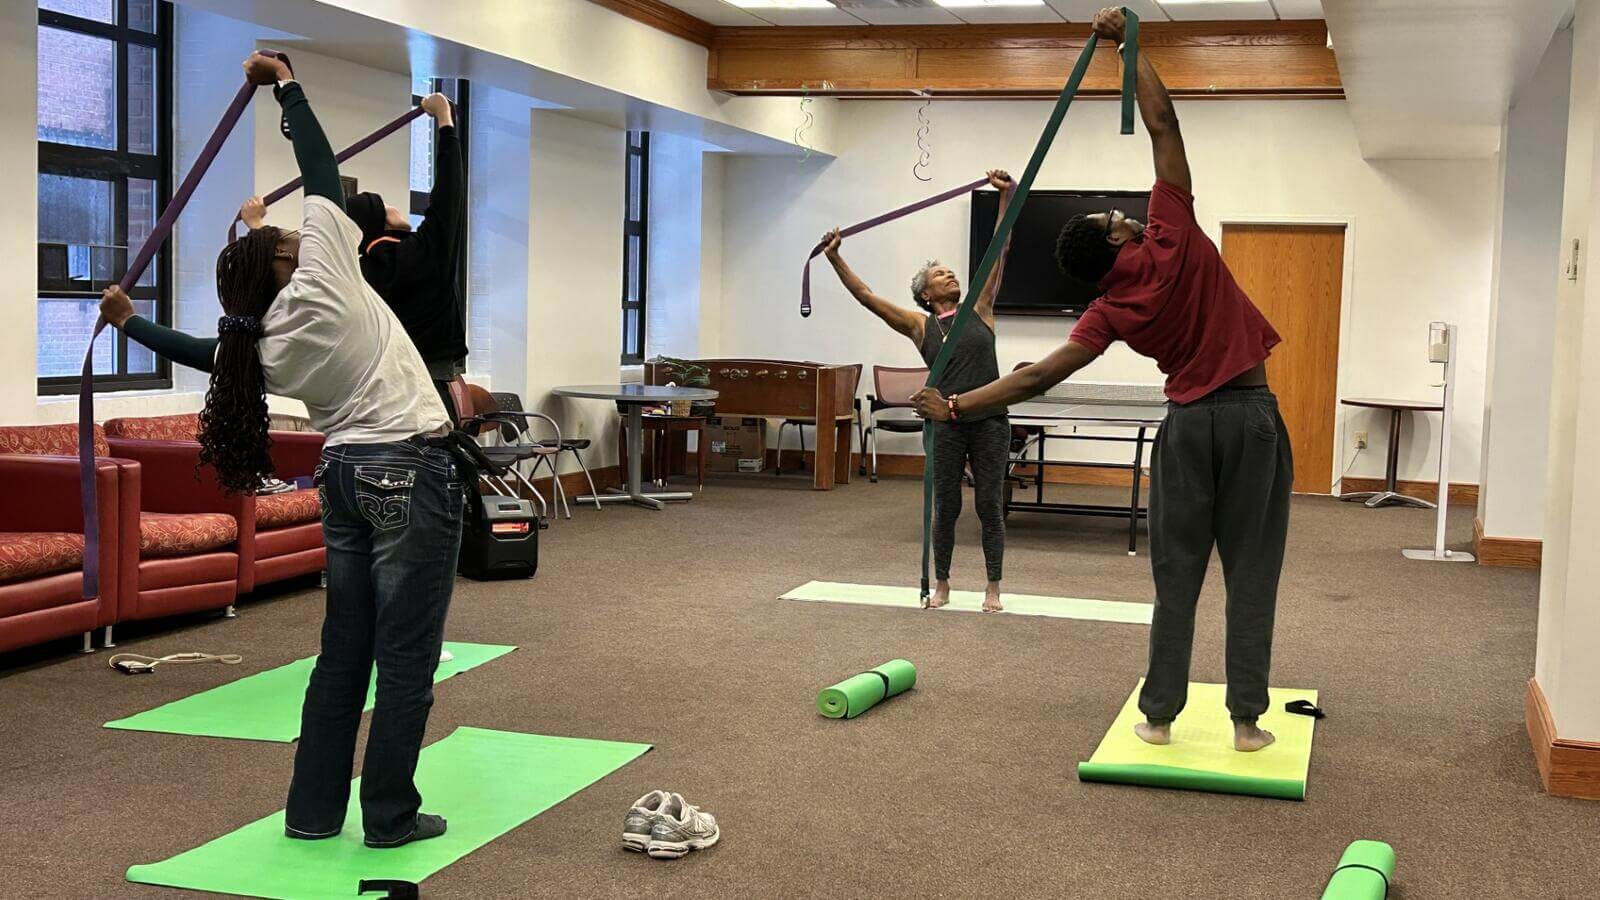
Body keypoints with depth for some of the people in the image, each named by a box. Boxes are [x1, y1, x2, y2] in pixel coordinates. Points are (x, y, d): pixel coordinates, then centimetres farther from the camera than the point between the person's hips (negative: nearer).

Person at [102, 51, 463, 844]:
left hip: (347, 474, 7)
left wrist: (130, 321, 38)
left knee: (344, 652, 14)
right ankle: (390, 816, 6)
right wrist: (285, 83, 9)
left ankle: (312, 810, 20)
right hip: (411, 473, -7)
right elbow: (322, 171, -3)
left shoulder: (266, 350, 4)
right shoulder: (321, 279, -11)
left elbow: (212, 357, 25)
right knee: (406, 658, 0)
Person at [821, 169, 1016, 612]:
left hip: (989, 421, 1)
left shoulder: (980, 310, 9)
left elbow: (1001, 250, 4)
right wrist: (835, 259, -6)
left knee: (990, 506, 4)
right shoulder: (920, 325, 6)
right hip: (947, 423, 0)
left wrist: (1006, 197, -1)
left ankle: (993, 587, 15)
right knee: (946, 507, 7)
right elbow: (866, 297, 0)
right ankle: (941, 584, 22)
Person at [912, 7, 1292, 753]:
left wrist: (958, 406, 0)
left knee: (1176, 577, 10)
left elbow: (1039, 376, -6)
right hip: (1250, 416, -1)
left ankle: (1159, 715, 13)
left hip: (1190, 425, 1)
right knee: (1250, 575, 3)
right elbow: (1161, 122, -7)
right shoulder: (1171, 235, -9)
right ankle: (1247, 720, 7)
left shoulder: (1112, 311, -3)